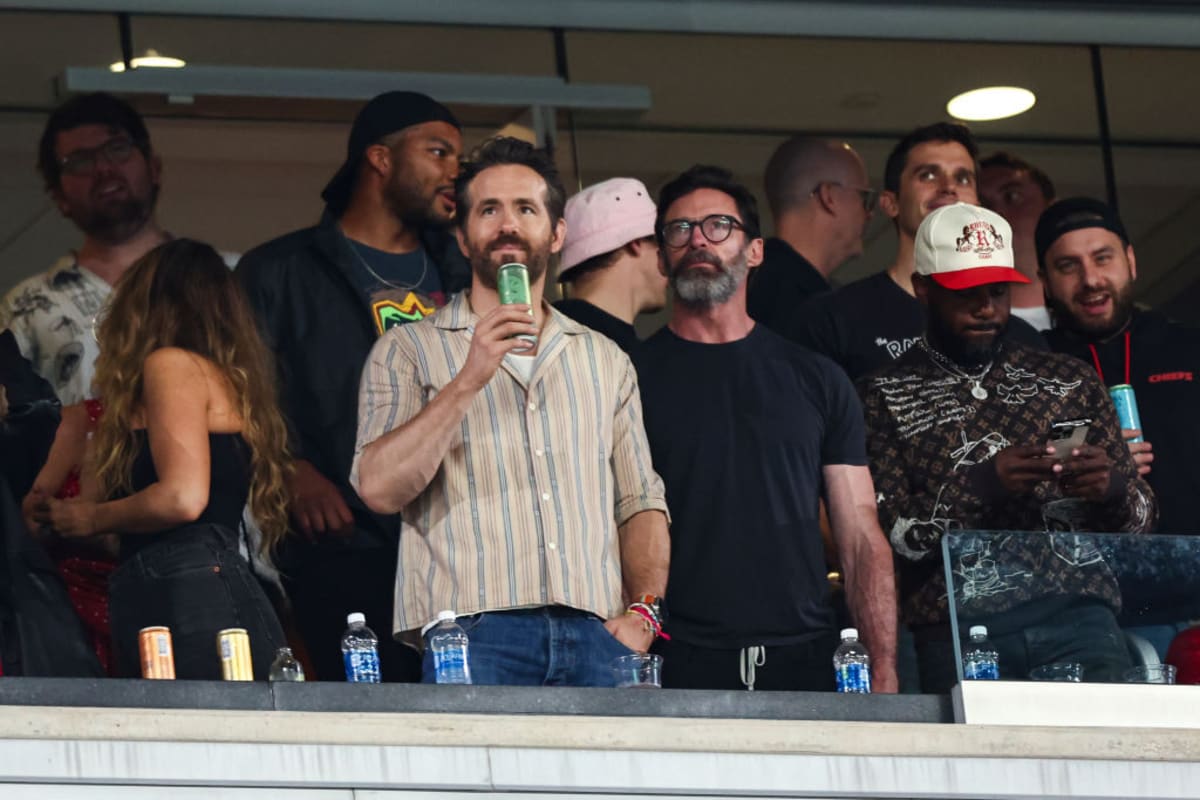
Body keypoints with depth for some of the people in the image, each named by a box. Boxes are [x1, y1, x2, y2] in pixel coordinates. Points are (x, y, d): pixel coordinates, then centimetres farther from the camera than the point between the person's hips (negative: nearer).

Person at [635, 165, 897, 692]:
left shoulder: (816, 380, 14)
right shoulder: (634, 376, 8)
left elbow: (862, 540, 10)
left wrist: (884, 672, -2)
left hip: (803, 662, 2)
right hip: (679, 666, -2)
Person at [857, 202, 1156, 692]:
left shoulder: (1071, 382, 16)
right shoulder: (882, 398, 8)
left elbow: (1141, 518, 17)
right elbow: (888, 538, -1)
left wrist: (1113, 490, -6)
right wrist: (978, 487, -15)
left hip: (1079, 617, 2)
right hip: (957, 633, -2)